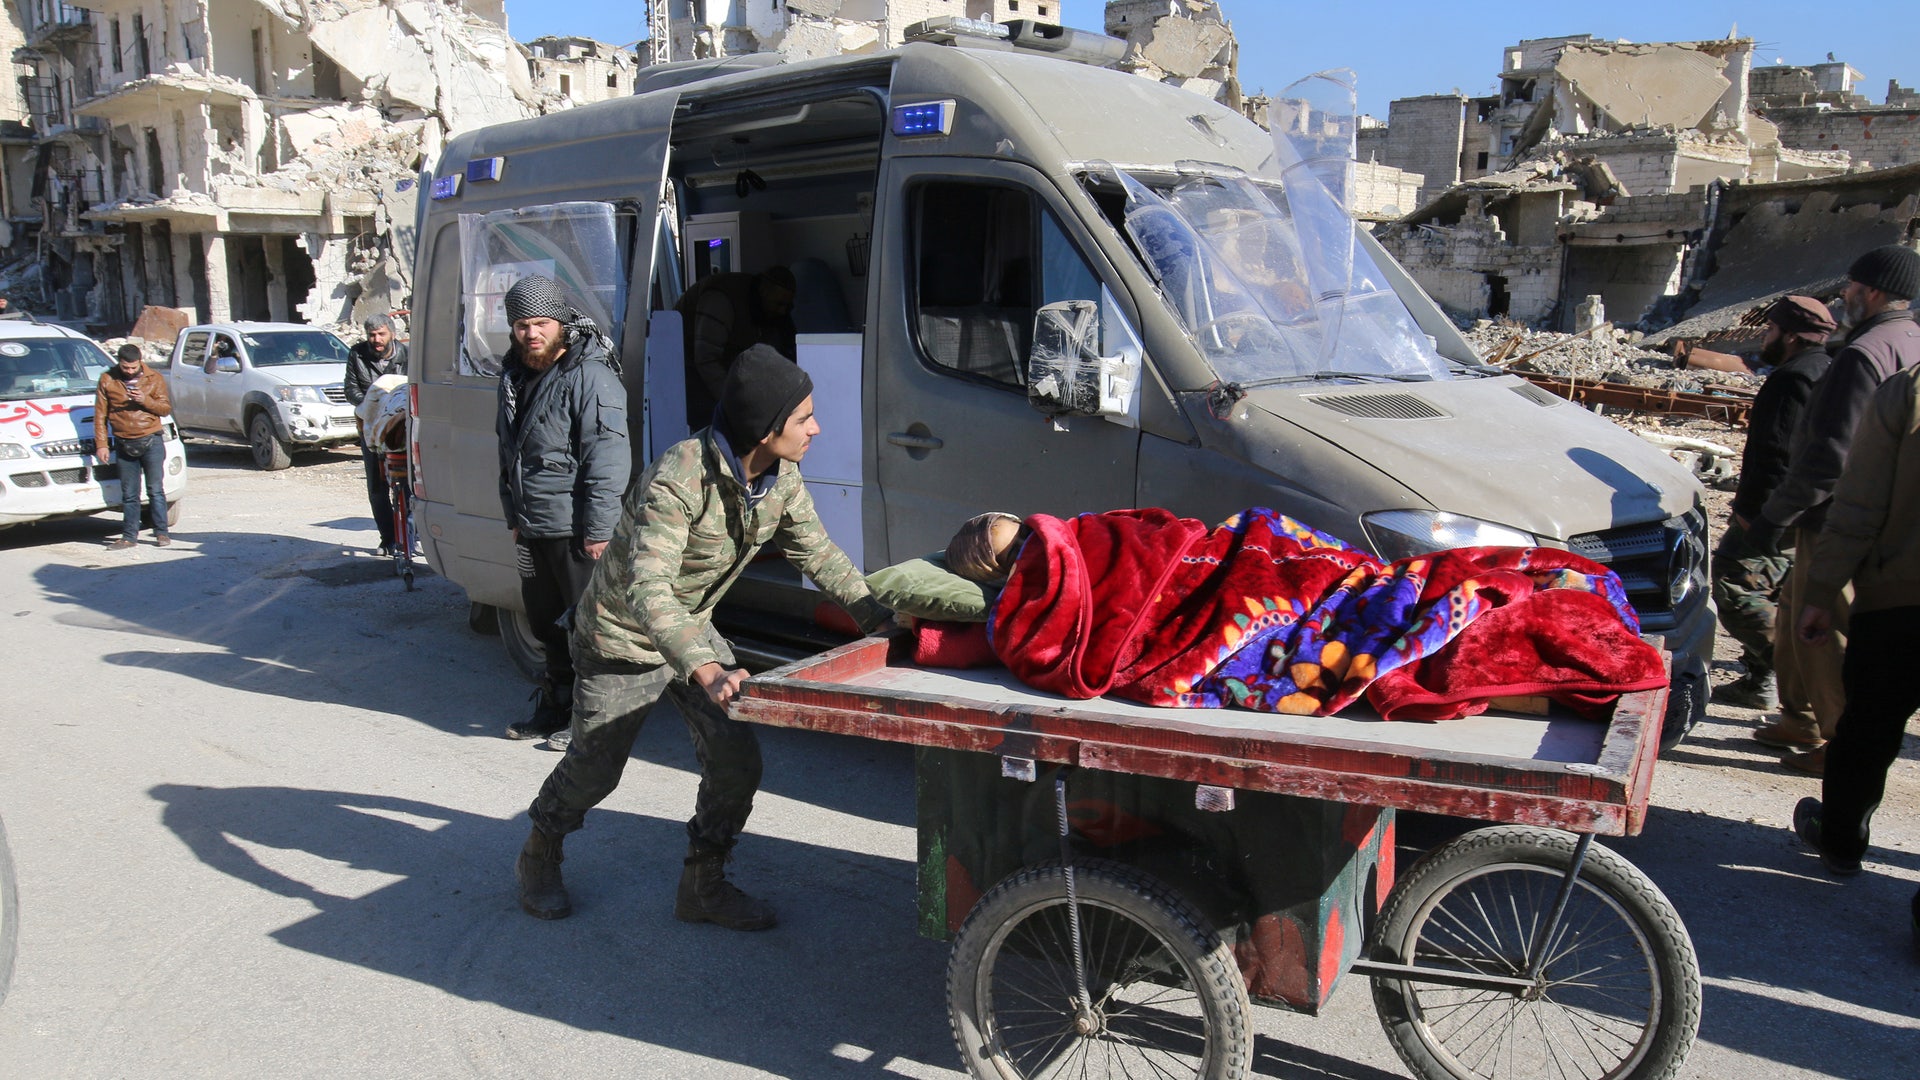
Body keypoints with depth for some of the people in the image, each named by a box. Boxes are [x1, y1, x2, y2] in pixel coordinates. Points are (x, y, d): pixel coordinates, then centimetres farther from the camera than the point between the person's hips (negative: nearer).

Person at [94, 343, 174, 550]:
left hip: (151, 441, -1)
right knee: (129, 494, 7)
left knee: (156, 490, 0)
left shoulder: (154, 378, 2)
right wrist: (101, 444, 1)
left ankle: (161, 532, 6)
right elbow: (100, 414, 5)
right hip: (124, 445, 2)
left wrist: (145, 400, -18)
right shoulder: (107, 380, 3)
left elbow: (166, 408, 0)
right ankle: (129, 536, 12)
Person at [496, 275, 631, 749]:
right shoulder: (515, 377, 13)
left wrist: (599, 529, -22)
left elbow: (609, 458, -20)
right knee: (547, 623, 18)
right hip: (533, 531, 9)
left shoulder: (589, 377, -15)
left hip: (576, 530, -9)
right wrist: (515, 516, 23)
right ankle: (555, 709, 32)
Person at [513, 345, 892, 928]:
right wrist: (704, 670, -57)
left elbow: (819, 554, 2)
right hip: (622, 640, -6)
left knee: (737, 756, -3)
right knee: (595, 768, 8)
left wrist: (878, 617, -6)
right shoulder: (678, 479, -36)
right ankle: (538, 857, 38)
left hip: (693, 629, 6)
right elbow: (647, 590, -44)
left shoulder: (782, 478, -12)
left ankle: (703, 881, 17)